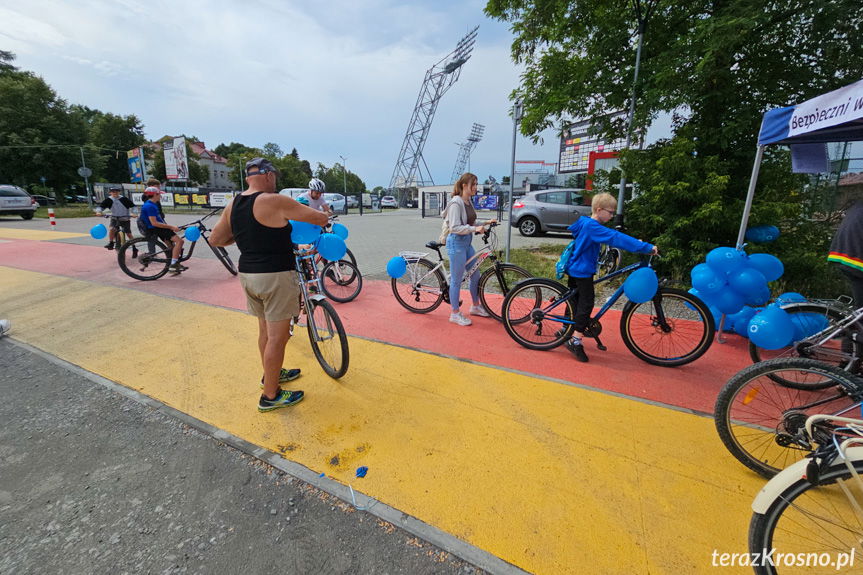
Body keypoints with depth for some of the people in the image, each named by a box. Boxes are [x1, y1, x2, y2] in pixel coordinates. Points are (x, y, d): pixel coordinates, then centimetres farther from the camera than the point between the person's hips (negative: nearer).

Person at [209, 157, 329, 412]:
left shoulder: (233, 205, 7)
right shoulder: (275, 201, -15)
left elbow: (215, 239, 14)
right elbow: (320, 218, -12)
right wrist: (323, 220, 11)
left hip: (247, 275, 8)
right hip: (276, 276, -8)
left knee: (265, 330, 23)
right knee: (278, 337, 2)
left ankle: (271, 373, 42)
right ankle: (270, 396, 14)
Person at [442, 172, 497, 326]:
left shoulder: (469, 202, 12)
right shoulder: (456, 203, -16)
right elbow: (455, 228, -22)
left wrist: (485, 223, 7)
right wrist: (475, 229, -28)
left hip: (467, 242, 9)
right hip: (456, 243, -9)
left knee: (475, 275, 15)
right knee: (456, 280, 0)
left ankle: (476, 306, 33)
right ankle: (455, 314, 13)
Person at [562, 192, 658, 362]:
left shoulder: (587, 224, 11)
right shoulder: (593, 227, -21)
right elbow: (617, 238, -29)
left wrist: (636, 241, 16)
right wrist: (647, 247, -29)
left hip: (574, 269, 11)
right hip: (583, 271, -10)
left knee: (574, 300, 18)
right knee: (587, 303, -8)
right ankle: (576, 341, -8)